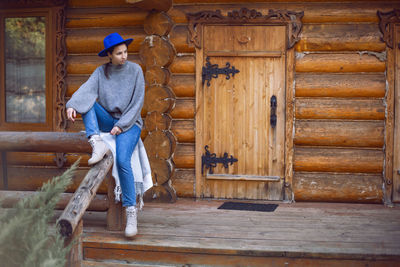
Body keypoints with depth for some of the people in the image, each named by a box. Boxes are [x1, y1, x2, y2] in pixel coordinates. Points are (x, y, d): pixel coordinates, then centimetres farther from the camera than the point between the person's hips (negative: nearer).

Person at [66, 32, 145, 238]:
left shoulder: (135, 70, -5)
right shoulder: (101, 72, 1)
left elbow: (137, 103, -8)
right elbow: (86, 91, -16)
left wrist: (121, 126, -16)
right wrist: (72, 105, -37)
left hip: (129, 124, -4)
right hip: (108, 121, 4)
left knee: (122, 160, -28)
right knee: (87, 104, -21)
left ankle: (131, 212, -23)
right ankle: (97, 144, -31)